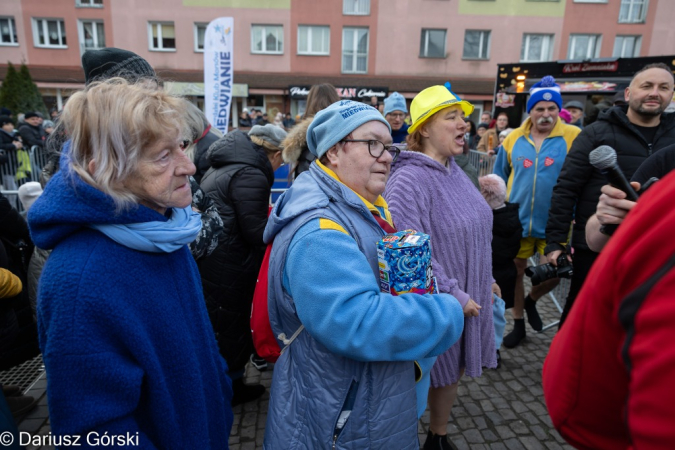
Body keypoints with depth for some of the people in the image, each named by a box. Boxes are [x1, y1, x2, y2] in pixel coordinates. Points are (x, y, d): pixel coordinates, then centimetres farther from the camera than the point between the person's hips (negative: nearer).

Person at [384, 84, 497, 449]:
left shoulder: (454, 171, 7)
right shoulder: (408, 180, -22)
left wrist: (485, 278, 19)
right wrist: (454, 295, -22)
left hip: (467, 298, 9)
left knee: (452, 372, 23)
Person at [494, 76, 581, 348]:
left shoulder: (574, 138, -7)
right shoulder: (514, 138, 2)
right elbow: (500, 176, 11)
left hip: (554, 223, -2)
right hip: (517, 219, 2)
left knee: (552, 273, -1)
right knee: (516, 271, 12)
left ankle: (531, 300, 36)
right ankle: (518, 324, 33)